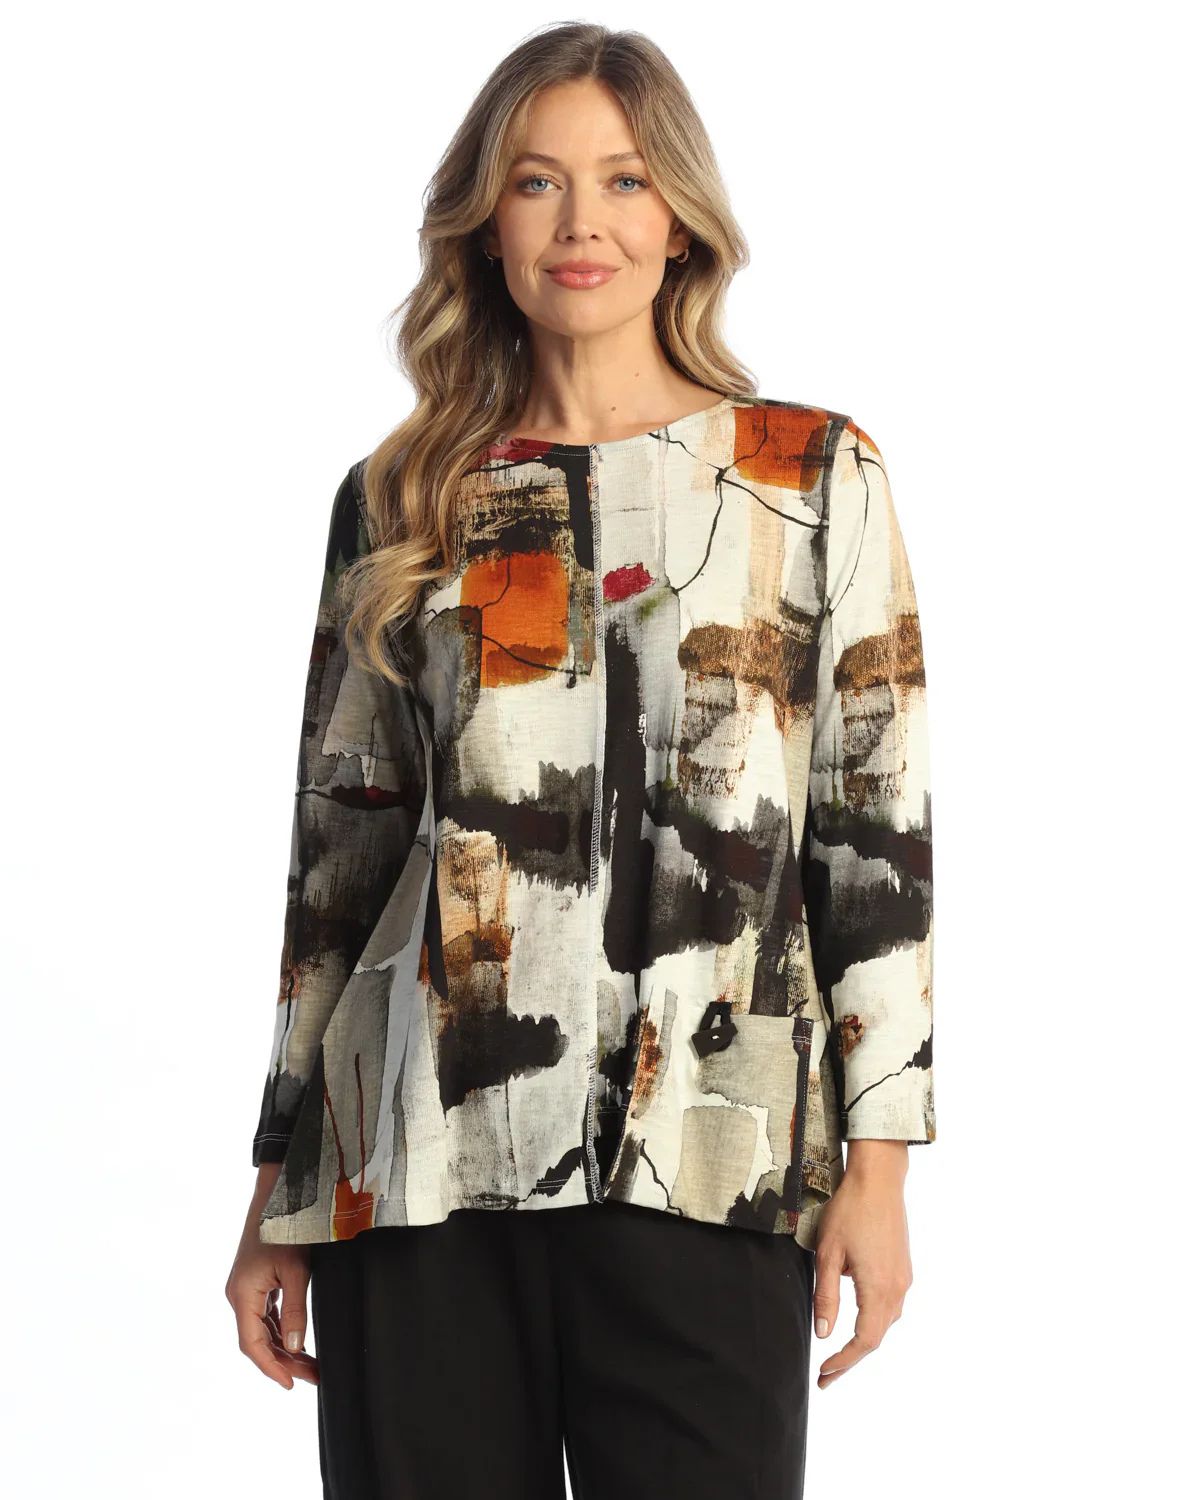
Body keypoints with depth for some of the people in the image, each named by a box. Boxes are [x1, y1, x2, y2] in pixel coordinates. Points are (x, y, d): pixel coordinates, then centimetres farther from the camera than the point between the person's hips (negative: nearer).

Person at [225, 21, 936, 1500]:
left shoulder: (814, 475, 7)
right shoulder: (396, 501, 11)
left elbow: (879, 820, 4)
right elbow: (338, 843, 13)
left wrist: (879, 1158, -3)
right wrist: (278, 1191, 11)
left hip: (708, 1158, -1)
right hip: (421, 1156, 2)